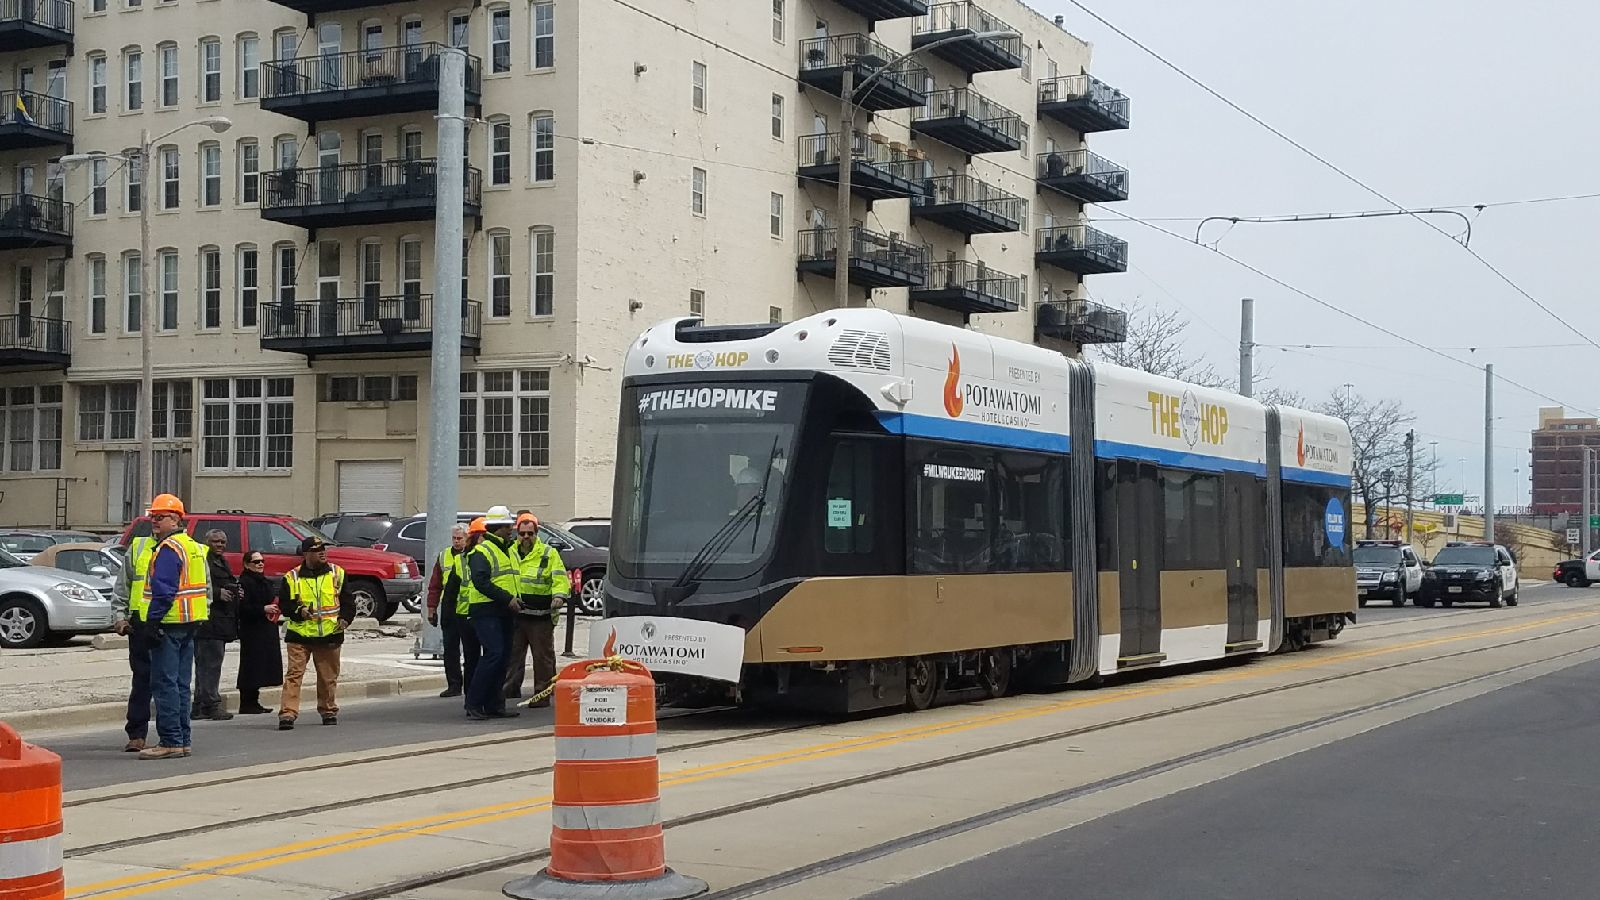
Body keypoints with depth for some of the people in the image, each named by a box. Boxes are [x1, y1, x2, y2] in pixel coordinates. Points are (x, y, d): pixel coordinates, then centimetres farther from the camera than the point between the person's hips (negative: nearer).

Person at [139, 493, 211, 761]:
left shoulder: (169, 548, -12)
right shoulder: (194, 547, 18)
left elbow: (163, 589, -20)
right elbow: (205, 586, 21)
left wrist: (154, 619, -19)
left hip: (169, 625, -10)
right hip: (190, 624, 10)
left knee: (164, 684, -8)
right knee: (181, 684, 12)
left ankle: (171, 742, -9)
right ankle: (182, 741, 15)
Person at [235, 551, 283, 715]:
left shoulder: (266, 582, 19)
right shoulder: (244, 582, -9)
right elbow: (242, 607, -18)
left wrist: (274, 610, 8)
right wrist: (263, 609, -20)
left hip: (267, 632, 9)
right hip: (252, 632, -9)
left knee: (261, 668, 10)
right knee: (251, 667, -8)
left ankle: (254, 702, 16)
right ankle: (246, 704, -5)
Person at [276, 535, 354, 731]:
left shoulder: (337, 573, 7)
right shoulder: (292, 577, 0)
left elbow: (347, 599, 11)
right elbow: (283, 604, 3)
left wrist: (345, 618, -5)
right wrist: (299, 611, -15)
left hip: (330, 635, 2)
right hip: (299, 635, -2)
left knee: (329, 676, 10)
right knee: (294, 674, -10)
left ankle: (329, 711, 26)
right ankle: (287, 714, -12)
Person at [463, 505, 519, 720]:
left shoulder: (507, 551, 21)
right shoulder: (482, 551, -9)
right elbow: (481, 582, -20)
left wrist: (514, 599, 13)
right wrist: (507, 598, -21)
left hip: (503, 613, 9)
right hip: (486, 611, -9)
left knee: (504, 656, 7)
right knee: (494, 653, -17)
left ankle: (493, 705, 12)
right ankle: (473, 704, -12)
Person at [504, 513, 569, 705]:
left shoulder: (549, 554, 2)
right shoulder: (510, 553, 13)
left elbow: (560, 578, -7)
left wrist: (559, 595, -25)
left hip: (541, 617, -3)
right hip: (515, 615, 4)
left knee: (543, 657, 2)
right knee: (513, 654, 6)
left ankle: (542, 694, 9)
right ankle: (510, 690, 14)